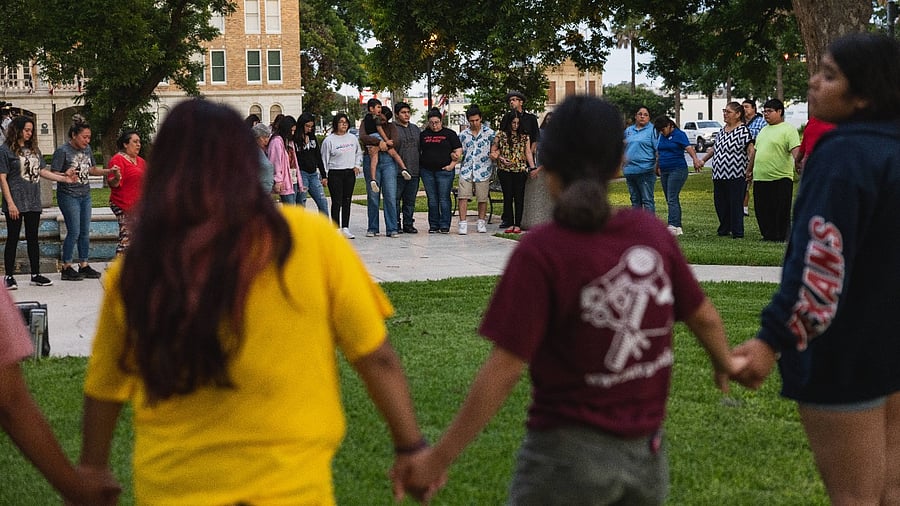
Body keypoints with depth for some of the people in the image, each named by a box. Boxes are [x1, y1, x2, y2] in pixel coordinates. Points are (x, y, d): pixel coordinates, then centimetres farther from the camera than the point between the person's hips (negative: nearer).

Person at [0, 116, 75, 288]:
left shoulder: (34, 149, 13)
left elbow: (42, 171, 13)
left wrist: (64, 178, 0)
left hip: (33, 202, 6)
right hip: (16, 203, -6)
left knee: (33, 238, 11)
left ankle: (36, 274, 17)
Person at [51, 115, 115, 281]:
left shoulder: (87, 149, 9)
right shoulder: (62, 151, -12)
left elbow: (92, 170, 19)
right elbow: (53, 174, -12)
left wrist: (109, 171, 4)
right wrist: (66, 175, -32)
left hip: (85, 195, 7)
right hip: (69, 196, -7)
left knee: (85, 232, 9)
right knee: (74, 232, -7)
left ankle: (84, 265, 18)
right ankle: (67, 268, 2)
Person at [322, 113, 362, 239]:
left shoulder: (353, 138, 9)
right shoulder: (329, 140, -6)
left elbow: (359, 153, 21)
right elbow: (324, 159, -4)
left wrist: (357, 165, 6)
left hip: (350, 173, 5)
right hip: (335, 173, -5)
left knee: (347, 201, 7)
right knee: (337, 202, -6)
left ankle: (345, 228, 12)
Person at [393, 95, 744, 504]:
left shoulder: (541, 251, -17)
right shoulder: (652, 232, -2)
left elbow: (505, 367, -19)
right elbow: (704, 318, 11)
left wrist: (439, 457, -12)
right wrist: (725, 362, 33)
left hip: (570, 453, -5)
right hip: (647, 454, 5)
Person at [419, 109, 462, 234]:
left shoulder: (449, 134, 5)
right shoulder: (424, 135, 14)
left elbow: (458, 151, 1)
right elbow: (418, 151, 19)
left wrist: (452, 165, -9)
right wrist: (420, 164, 5)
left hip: (444, 171, -3)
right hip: (427, 171, 3)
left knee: (444, 199, -4)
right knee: (432, 200, 5)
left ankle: (445, 225, 0)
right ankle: (433, 225, 11)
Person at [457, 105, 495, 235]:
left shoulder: (490, 133, 3)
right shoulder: (463, 134, 11)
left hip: (483, 170, -2)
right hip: (466, 170, 2)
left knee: (482, 198, 5)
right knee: (463, 197, -8)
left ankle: (481, 222, 20)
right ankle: (463, 223, -6)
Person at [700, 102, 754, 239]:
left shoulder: (743, 130, -9)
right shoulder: (722, 130, 16)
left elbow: (751, 151, -15)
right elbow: (715, 148, 28)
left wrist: (748, 170, -17)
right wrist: (703, 160, 23)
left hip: (736, 176, -8)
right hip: (719, 176, 8)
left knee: (735, 205, -3)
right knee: (720, 204, 11)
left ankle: (737, 233, 4)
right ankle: (724, 229, 23)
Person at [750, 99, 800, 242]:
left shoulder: (788, 129, -6)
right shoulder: (763, 130, 19)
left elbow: (795, 150, -17)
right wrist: (751, 170, 28)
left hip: (780, 179, -8)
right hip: (760, 178, 8)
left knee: (781, 211, -2)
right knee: (762, 211, 10)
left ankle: (782, 237, 6)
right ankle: (768, 235, 20)